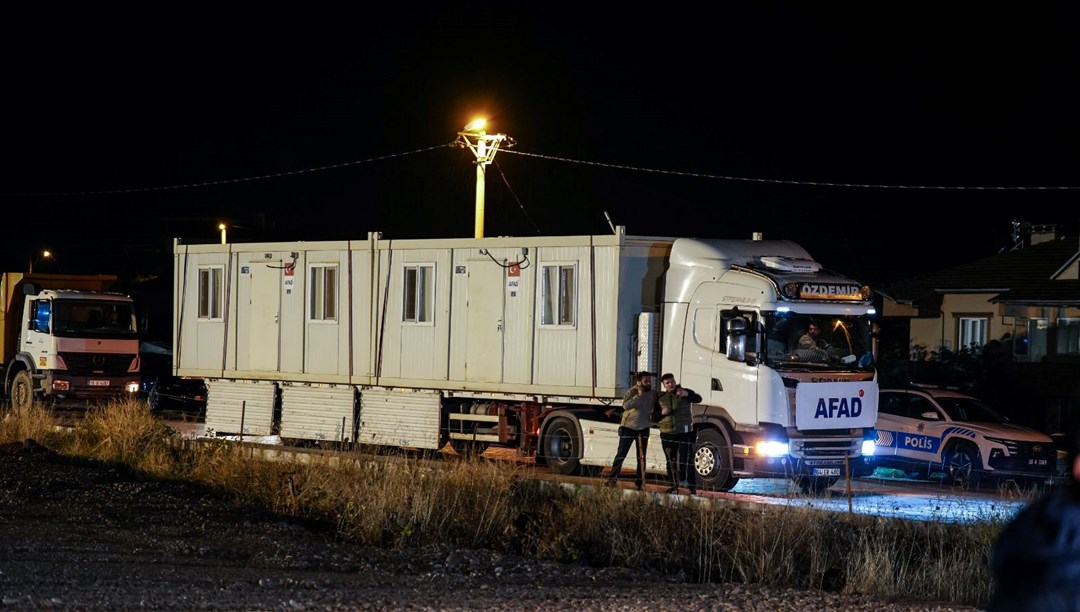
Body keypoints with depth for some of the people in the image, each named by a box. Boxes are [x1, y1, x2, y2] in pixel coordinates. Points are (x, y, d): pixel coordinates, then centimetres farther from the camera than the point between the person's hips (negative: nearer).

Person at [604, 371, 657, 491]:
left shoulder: (653, 394, 2)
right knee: (621, 454, -2)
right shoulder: (632, 392, -10)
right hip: (628, 427, -4)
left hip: (643, 428, 4)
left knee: (641, 457, 7)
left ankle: (640, 483, 12)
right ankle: (612, 479, 3)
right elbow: (625, 405, -25)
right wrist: (639, 396, -26)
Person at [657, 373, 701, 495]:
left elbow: (698, 399, -19)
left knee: (685, 461, -10)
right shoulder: (661, 398, 10)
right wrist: (662, 413, -11)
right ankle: (674, 486, 17)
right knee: (671, 462, 9)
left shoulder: (684, 393, 1)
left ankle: (692, 487, -9)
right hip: (667, 434, 4)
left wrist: (687, 394, -40)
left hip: (684, 433, -4)